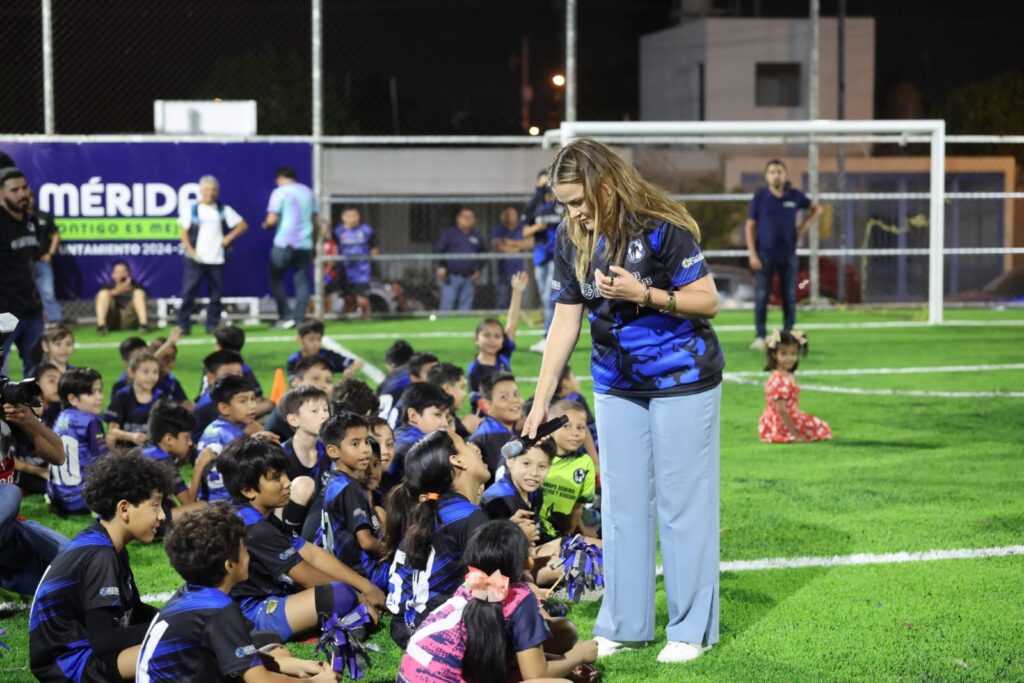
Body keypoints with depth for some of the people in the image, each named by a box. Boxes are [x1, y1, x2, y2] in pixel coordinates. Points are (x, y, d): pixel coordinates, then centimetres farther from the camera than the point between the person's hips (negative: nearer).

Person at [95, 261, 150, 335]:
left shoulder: (136, 287, 20)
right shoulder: (108, 287, 20)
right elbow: (100, 298, -3)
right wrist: (116, 291, -19)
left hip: (130, 321, 0)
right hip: (112, 322, 0)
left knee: (139, 293, -16)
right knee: (103, 293, -16)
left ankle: (143, 324, -38)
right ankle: (101, 325, -36)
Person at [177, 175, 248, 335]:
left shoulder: (224, 210, 9)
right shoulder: (191, 209, 5)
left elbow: (242, 225, 8)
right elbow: (184, 233, 3)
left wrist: (229, 237, -5)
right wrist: (191, 251, -9)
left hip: (217, 259, 2)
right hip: (196, 259, -2)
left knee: (215, 294, 4)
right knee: (189, 292, -8)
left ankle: (213, 325, 12)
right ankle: (183, 325, -4)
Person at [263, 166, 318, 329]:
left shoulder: (280, 192, -6)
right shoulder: (308, 192, 11)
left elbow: (272, 219, -11)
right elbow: (315, 219, 15)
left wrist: (266, 224, 9)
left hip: (284, 243, -5)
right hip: (305, 243, 5)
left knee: (276, 279, 6)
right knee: (302, 282, 6)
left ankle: (286, 317, -2)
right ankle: (298, 318, -1)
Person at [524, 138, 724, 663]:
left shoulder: (661, 227, -19)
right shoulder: (572, 240, -3)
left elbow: (708, 302, -15)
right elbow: (565, 322, 3)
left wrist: (642, 294, -29)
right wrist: (540, 400, 2)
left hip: (682, 379, -5)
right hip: (616, 384, 5)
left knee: (682, 502, 0)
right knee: (621, 503, 9)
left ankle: (691, 628, 10)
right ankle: (623, 624, 19)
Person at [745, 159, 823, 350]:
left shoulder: (795, 196, 2)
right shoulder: (760, 197, -3)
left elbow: (816, 208, 18)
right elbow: (750, 226, -2)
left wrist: (804, 227, 5)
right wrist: (752, 254, -9)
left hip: (788, 254, 2)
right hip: (765, 254, -2)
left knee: (790, 297, 5)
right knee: (762, 296, -3)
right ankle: (760, 337, 3)